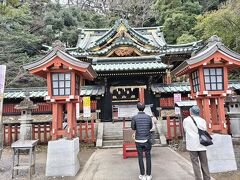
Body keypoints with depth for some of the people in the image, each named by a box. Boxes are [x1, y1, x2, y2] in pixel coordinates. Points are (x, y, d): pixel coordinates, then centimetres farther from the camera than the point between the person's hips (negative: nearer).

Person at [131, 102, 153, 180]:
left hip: (138, 141, -1)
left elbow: (133, 128, 2)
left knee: (140, 158, 11)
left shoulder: (134, 117, -12)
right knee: (148, 158, 14)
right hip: (147, 140, 1)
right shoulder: (148, 117, -6)